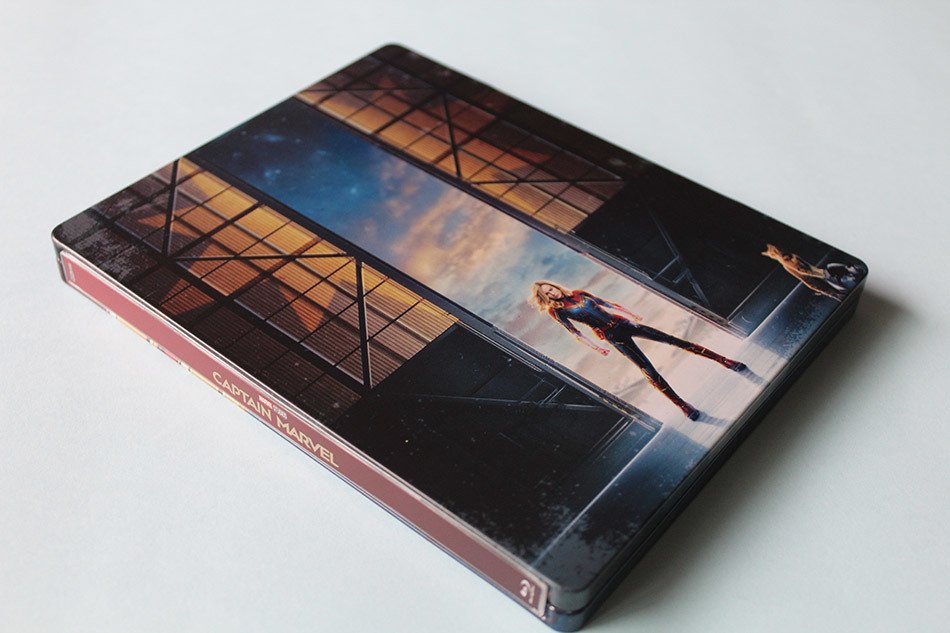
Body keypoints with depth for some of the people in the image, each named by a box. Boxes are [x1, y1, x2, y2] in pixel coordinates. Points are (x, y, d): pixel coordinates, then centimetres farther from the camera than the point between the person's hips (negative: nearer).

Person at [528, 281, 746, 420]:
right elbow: (574, 332, -8)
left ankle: (723, 360, 3)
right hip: (611, 335, -5)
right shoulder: (556, 311, -2)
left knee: (670, 339, 0)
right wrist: (595, 347, -19)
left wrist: (630, 314, 17)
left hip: (622, 322, 5)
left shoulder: (578, 294, 11)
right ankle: (682, 405, -12)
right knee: (648, 370, -14)